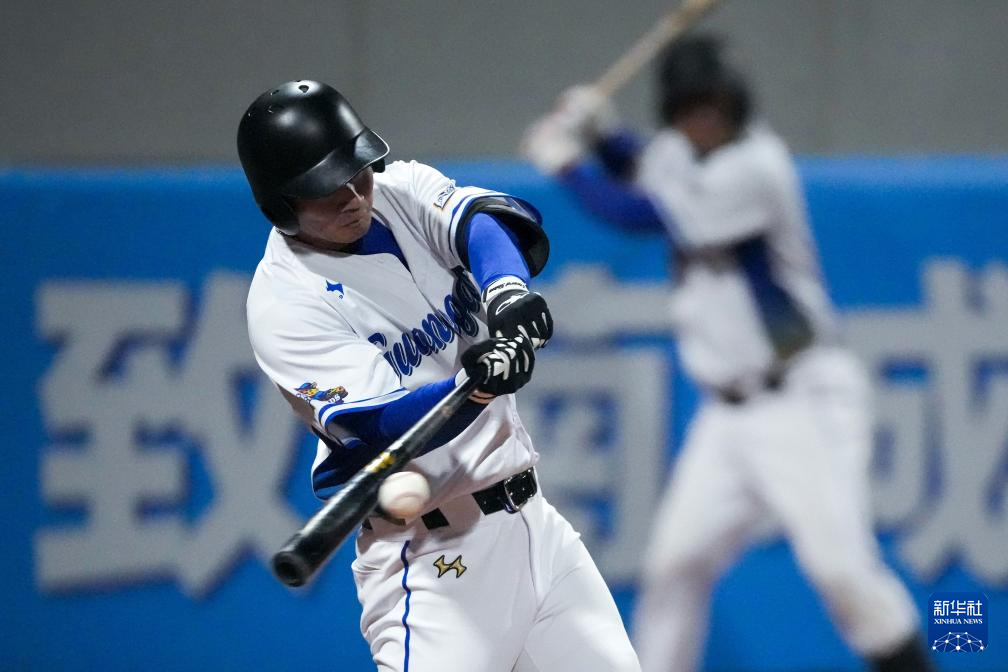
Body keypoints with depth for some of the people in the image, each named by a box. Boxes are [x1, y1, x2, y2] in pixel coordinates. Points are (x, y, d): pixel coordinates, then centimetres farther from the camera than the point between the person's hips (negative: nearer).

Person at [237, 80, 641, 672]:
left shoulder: (402, 191, 4)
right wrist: (477, 384, -43)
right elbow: (381, 426, -25)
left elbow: (483, 219, -15)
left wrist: (507, 289, -38)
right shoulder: (285, 303, -14)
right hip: (431, 553, -7)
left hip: (531, 514, 7)